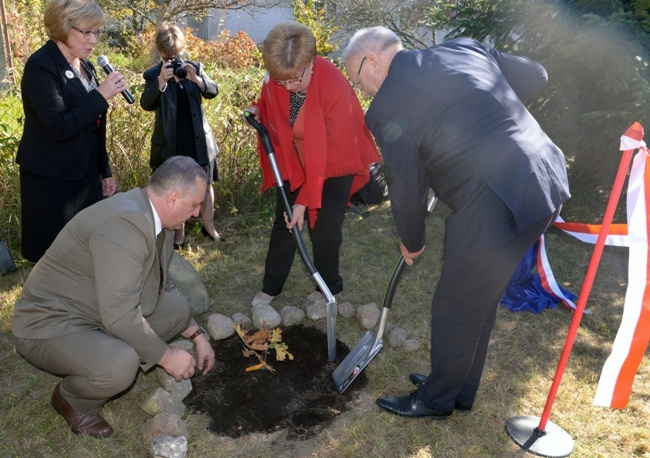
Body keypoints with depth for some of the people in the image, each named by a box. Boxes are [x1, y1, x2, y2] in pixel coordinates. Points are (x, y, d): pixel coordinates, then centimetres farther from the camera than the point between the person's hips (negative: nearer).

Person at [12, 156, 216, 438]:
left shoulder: (152, 215, -1)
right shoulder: (124, 224, -31)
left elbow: (160, 285, 12)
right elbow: (119, 315, -33)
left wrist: (197, 335, 10)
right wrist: (166, 356, -20)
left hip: (100, 309, 9)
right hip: (51, 323, -9)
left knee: (178, 310, -2)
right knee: (120, 366, -33)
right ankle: (71, 398, 1)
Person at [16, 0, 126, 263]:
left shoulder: (84, 65, 11)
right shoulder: (41, 66, -14)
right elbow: (60, 127, -25)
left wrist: (104, 171, 16)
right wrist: (101, 95, -21)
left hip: (86, 176, 8)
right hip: (52, 181, -7)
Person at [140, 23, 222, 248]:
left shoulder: (195, 68, 3)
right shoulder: (153, 75, -4)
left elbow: (213, 91, -8)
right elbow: (146, 104, -17)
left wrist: (196, 79, -25)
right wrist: (161, 82, -32)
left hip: (198, 139, 2)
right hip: (170, 143, -2)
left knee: (205, 183, 11)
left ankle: (208, 226, 27)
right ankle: (179, 231, 23)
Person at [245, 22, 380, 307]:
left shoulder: (334, 87, -32)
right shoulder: (275, 80, -17)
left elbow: (332, 152, -27)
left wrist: (306, 199, -26)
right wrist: (258, 111, -16)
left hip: (334, 165, -4)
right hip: (295, 162, 5)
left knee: (324, 228, -6)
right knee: (283, 223, 6)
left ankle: (329, 288, 18)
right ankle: (270, 287, 21)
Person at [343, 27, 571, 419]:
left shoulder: (388, 108, -10)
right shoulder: (464, 47, 11)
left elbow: (407, 190, -4)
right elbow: (535, 76, 19)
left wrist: (411, 243, 15)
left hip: (495, 208, -8)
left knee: (455, 310, 13)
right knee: (482, 302, 23)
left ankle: (436, 400, 36)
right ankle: (460, 390, 43)